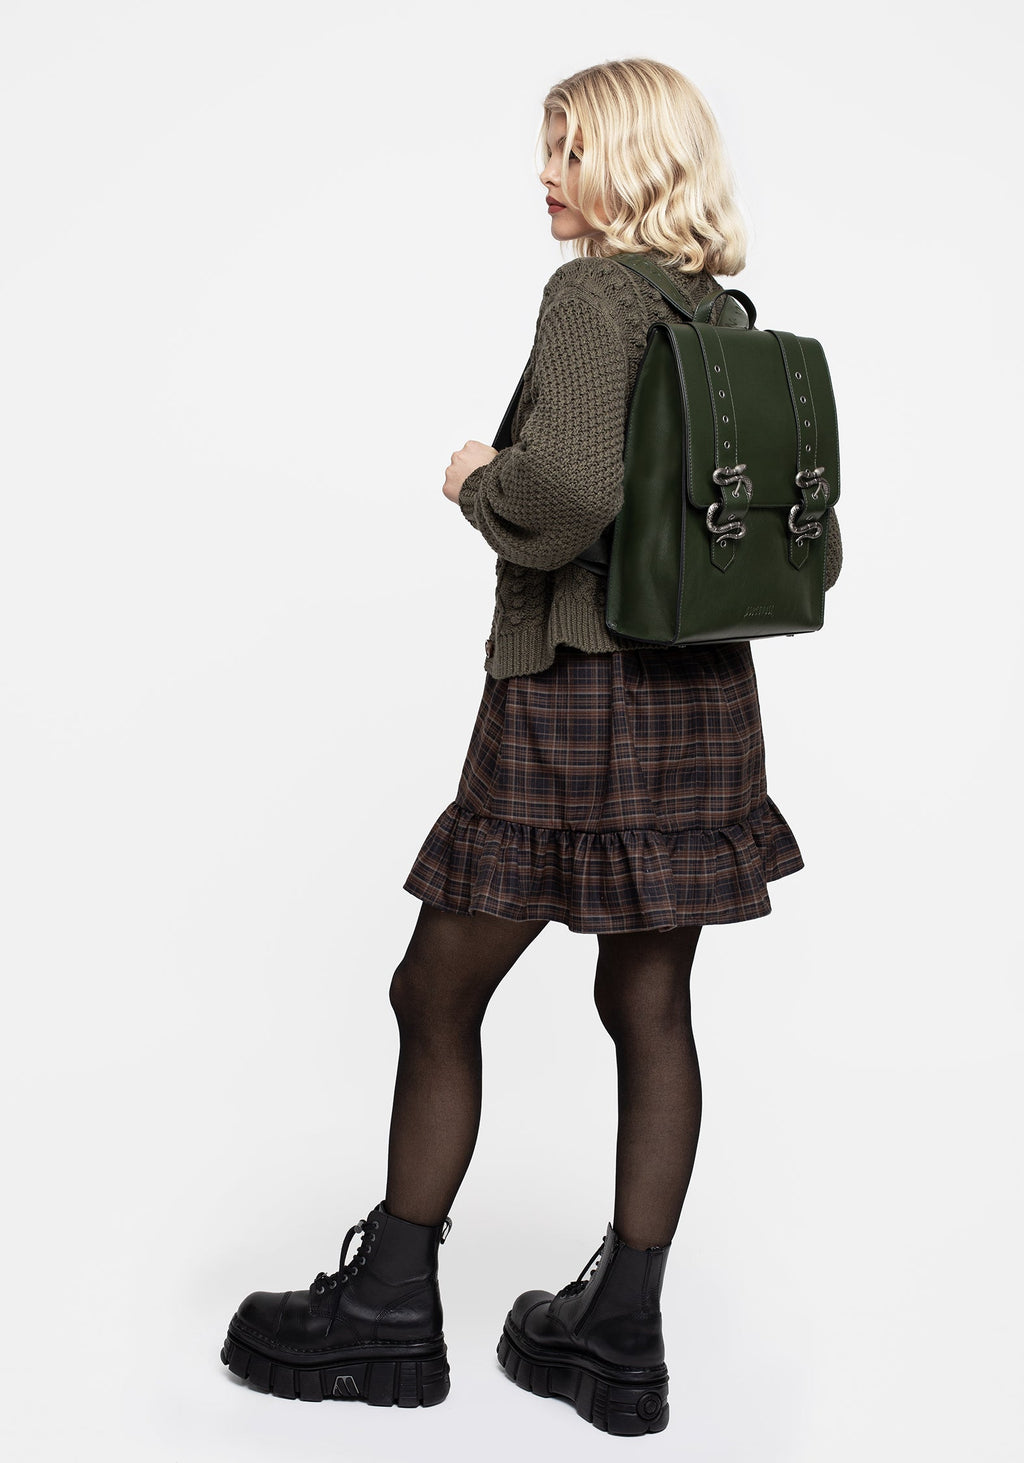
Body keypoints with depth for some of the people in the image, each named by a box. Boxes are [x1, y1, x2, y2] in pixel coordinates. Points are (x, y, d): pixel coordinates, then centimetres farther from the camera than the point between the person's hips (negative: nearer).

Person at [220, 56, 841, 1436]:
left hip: (577, 694, -8)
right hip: (702, 703, 8)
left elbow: (568, 489, -28)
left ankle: (390, 1309, 19)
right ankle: (622, 1335, 21)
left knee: (438, 996, 6)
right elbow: (812, 553, 14)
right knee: (651, 1008, 11)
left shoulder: (592, 296, -11)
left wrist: (476, 480, -9)